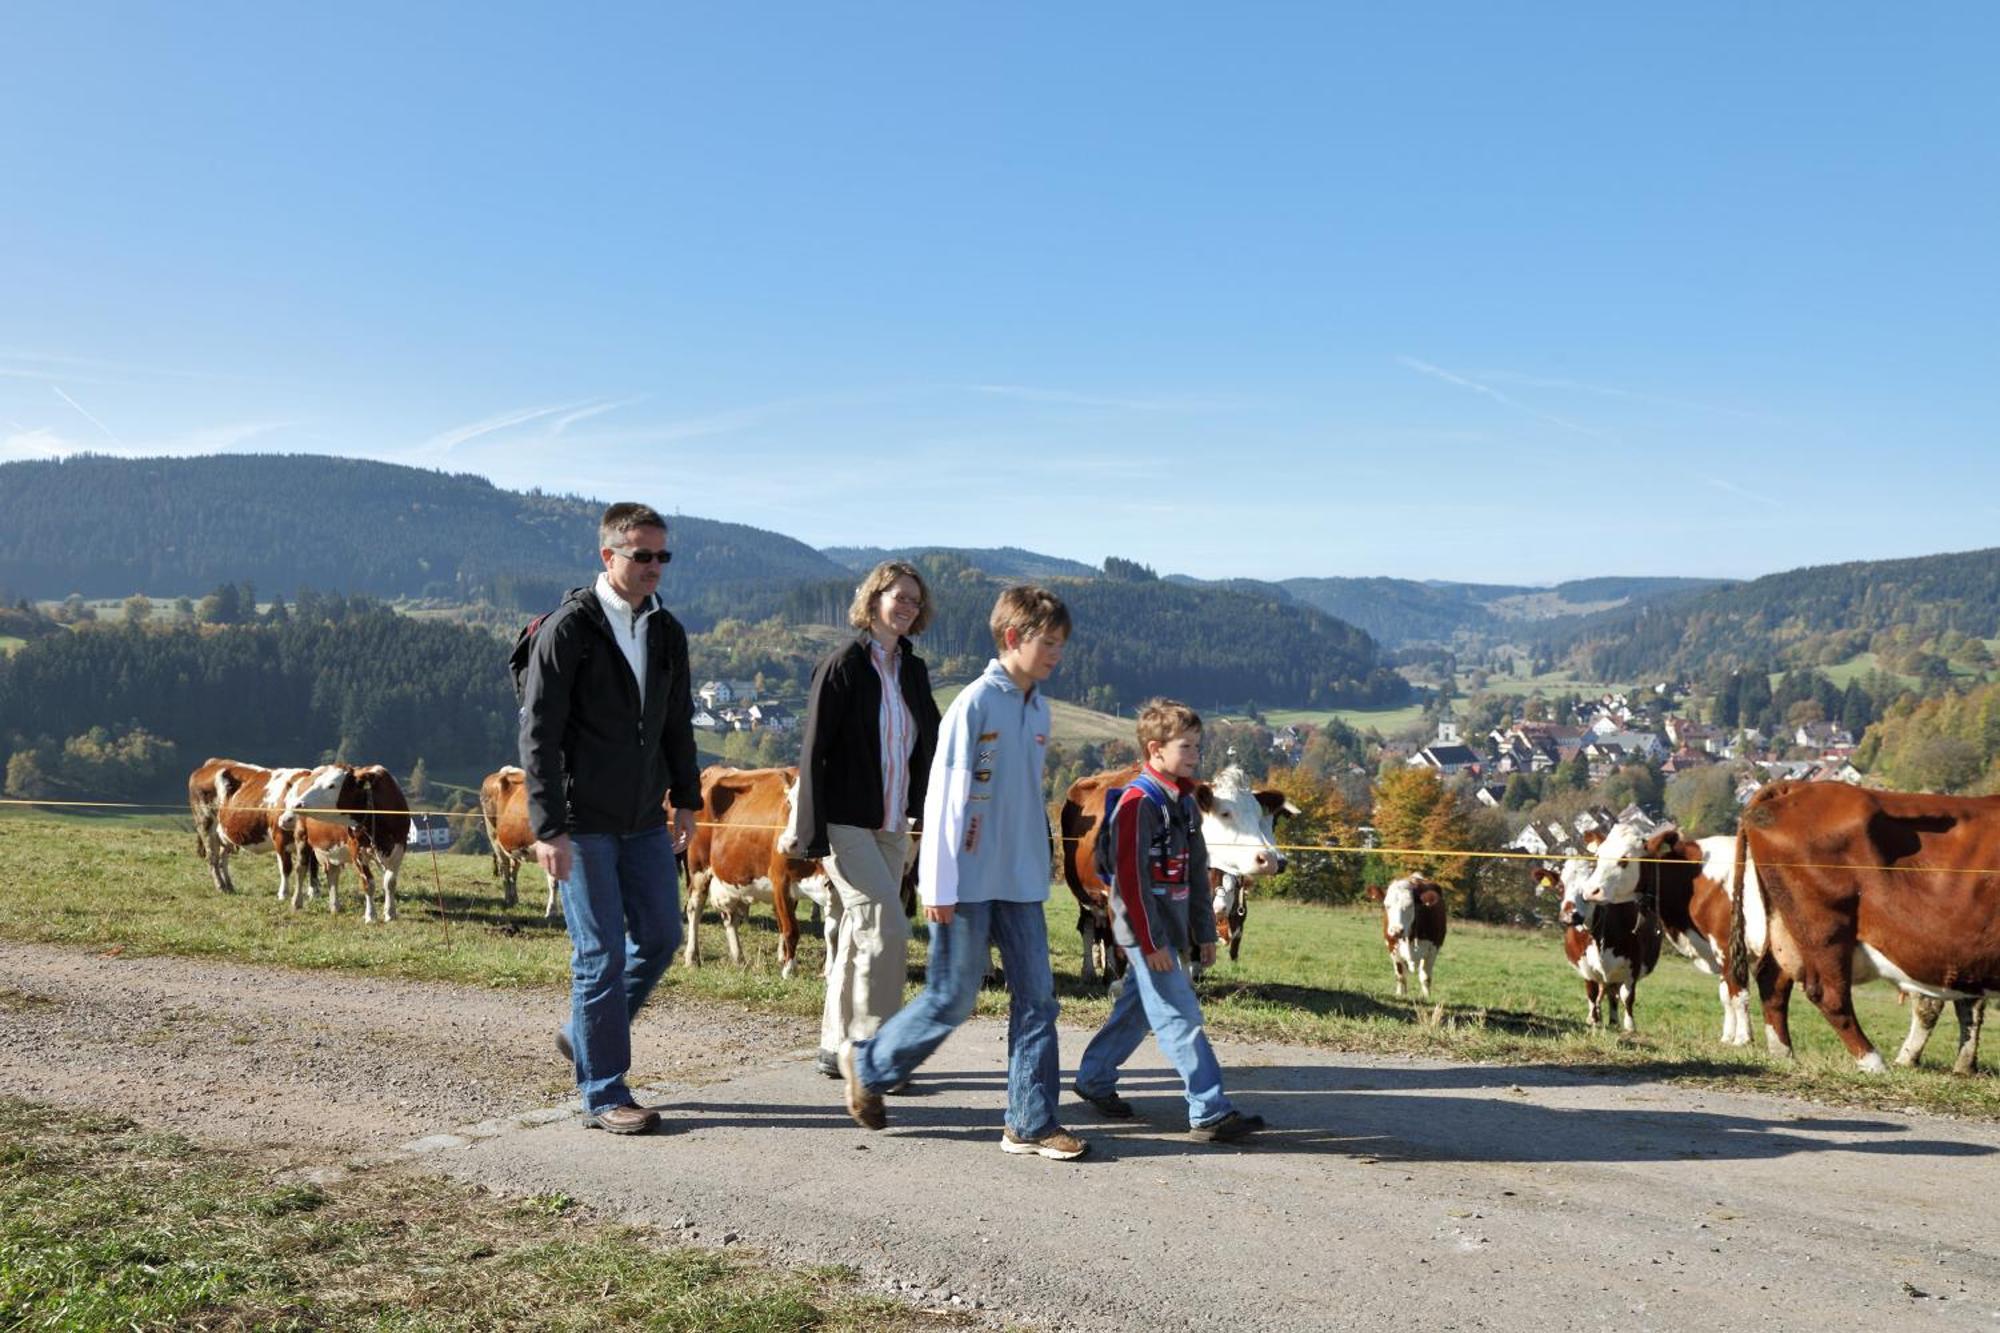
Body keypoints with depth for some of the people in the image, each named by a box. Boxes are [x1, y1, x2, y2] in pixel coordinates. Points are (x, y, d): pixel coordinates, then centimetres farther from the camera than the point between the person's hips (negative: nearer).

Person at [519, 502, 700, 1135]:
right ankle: (603, 1093, 10)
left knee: (660, 937, 9)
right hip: (582, 821, -6)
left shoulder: (666, 631, 8)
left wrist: (686, 798, 14)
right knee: (601, 952, -2)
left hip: (645, 818, 7)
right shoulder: (567, 629, -12)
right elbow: (538, 733, -14)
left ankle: (585, 1035, 31)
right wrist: (548, 828, -18)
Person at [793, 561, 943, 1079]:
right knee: (887, 928, -13)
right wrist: (813, 833, -15)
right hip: (846, 823, -7)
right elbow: (814, 750, -12)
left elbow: (929, 742, 16)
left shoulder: (913, 670, 10)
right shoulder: (843, 665, -10)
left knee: (860, 937, 12)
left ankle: (837, 1050, 22)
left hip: (891, 825, 7)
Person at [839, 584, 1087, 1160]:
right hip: (969, 881, -7)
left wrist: (1038, 870, 17)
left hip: (1021, 881, 7)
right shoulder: (975, 703, -12)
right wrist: (939, 885, -14)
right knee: (952, 999, 3)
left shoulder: (1039, 709, 9)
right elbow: (944, 797, -13)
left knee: (1036, 996, 3)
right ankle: (867, 1064, 25)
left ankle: (1031, 1123, 11)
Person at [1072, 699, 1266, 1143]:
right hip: (1147, 932, -9)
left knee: (1136, 1010, 17)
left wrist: (1204, 931, 17)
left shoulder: (1185, 803, 12)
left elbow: (1197, 873, 18)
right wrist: (1151, 941, -20)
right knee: (1181, 1018, -9)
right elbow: (1130, 877, -19)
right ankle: (1209, 1113, -7)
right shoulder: (1138, 803, -16)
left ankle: (1093, 1079, 31)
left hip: (1169, 929, 9)